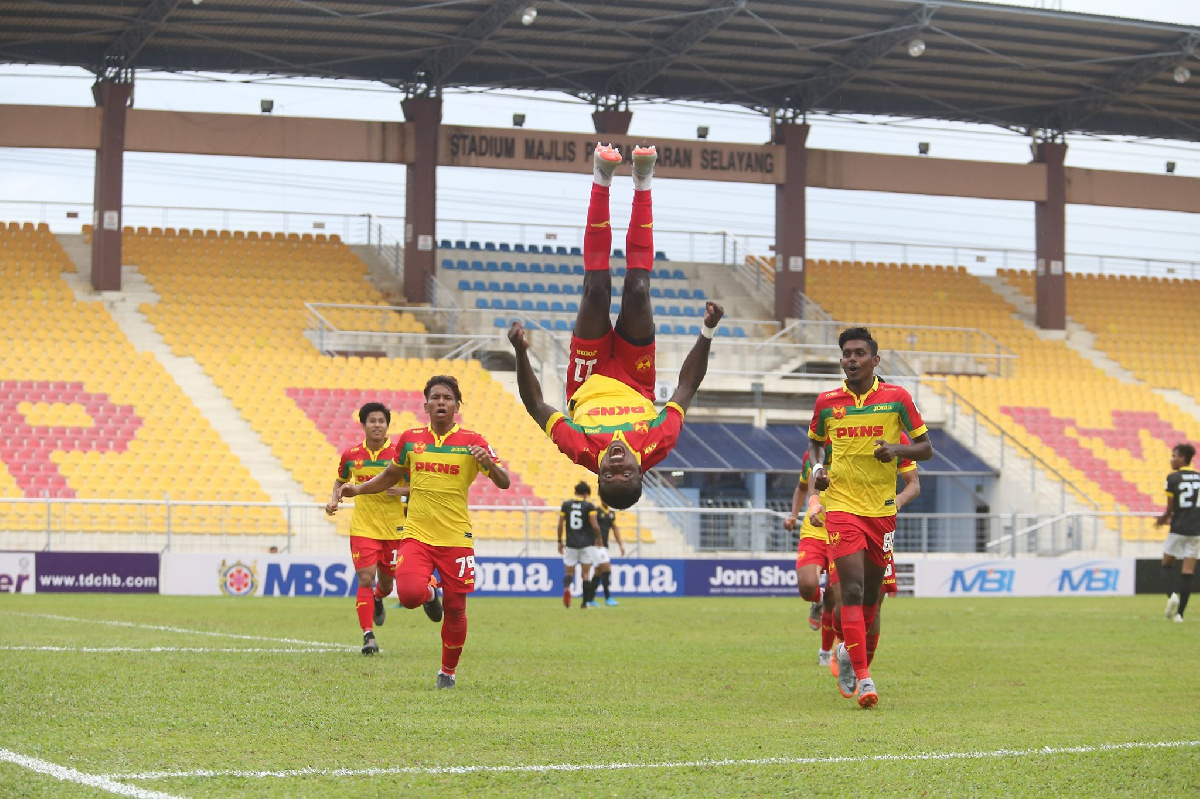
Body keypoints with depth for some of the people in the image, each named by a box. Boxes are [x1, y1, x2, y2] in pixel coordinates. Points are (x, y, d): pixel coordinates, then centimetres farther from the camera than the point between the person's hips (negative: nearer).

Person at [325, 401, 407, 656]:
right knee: (366, 579, -14)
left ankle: (378, 599, 52)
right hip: (363, 527, 0)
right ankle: (368, 635, -12)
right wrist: (334, 499, 1)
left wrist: (402, 490, -19)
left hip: (394, 527, 0)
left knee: (386, 582, 14)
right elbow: (340, 480, 19)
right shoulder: (350, 455, 0)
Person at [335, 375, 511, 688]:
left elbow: (504, 483, -4)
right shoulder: (410, 439, 6)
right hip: (416, 535, 1)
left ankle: (448, 671, 25)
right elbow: (390, 476, 23)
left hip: (456, 538, -1)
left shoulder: (472, 441, -1)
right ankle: (430, 592, 15)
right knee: (409, 593, -23)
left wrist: (490, 465, -25)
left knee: (455, 610, 2)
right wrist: (357, 489, 9)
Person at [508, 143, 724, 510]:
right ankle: (642, 184, 0)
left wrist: (521, 352, -39)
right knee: (636, 291, -18)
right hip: (635, 383, 1)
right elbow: (687, 387, -23)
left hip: (590, 380, -1)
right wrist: (707, 333, -27)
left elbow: (536, 405, -28)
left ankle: (602, 181, -1)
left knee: (597, 290, -18)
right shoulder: (655, 448, -38)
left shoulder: (584, 451, -40)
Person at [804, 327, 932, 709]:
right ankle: (862, 677, -16)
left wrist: (896, 449, -14)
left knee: (871, 594, 12)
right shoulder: (826, 402, 2)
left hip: (882, 508, 2)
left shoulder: (896, 397, 0)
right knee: (852, 590, -16)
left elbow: (925, 449, 5)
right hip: (842, 505, -1)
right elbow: (816, 442, 20)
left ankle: (849, 651, 39)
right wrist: (818, 469, 0)